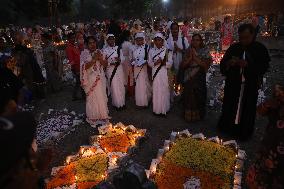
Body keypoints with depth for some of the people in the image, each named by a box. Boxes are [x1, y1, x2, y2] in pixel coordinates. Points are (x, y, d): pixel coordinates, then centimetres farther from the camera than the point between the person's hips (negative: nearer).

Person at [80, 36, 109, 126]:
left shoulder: (99, 52, 8)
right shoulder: (84, 53, -5)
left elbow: (105, 65, 5)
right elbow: (85, 67, -15)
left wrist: (100, 58, -13)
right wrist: (94, 59, -21)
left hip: (101, 78, 5)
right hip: (91, 79, -4)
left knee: (102, 97, 10)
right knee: (92, 98, 2)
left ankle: (102, 115, 26)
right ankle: (93, 117, 17)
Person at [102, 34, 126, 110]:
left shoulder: (118, 48, 5)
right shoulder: (105, 50, -4)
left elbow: (122, 58, 3)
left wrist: (119, 60, -18)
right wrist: (110, 63, -23)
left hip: (119, 69, 3)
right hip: (110, 70, -3)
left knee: (121, 86, 11)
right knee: (114, 87, 0)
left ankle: (122, 102, 27)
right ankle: (117, 104, 16)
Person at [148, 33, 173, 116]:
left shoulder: (167, 50, 0)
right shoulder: (151, 50, 8)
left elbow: (170, 63, -3)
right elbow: (149, 63, 4)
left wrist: (163, 62, -20)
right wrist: (155, 63, -15)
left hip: (164, 73, -2)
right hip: (155, 73, 2)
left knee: (164, 91, 1)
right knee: (156, 91, 4)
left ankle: (164, 109, 14)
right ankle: (156, 109, 16)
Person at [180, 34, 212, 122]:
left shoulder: (205, 51, 0)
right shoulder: (188, 52, 8)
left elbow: (206, 65, -14)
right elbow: (182, 66, 2)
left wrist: (195, 56, -14)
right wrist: (189, 58, -12)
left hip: (199, 80, -2)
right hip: (188, 80, 3)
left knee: (198, 98, 5)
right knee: (188, 98, 8)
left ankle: (198, 116, 25)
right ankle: (188, 116, 26)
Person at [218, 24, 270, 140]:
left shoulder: (260, 49, -1)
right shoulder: (234, 48, 4)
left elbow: (264, 67, -8)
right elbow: (222, 64, 4)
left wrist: (247, 65, -23)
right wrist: (229, 63, -20)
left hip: (250, 87, -1)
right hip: (233, 84, 2)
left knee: (247, 110, 8)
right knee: (229, 107, 9)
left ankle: (244, 133, 27)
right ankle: (226, 127, 31)